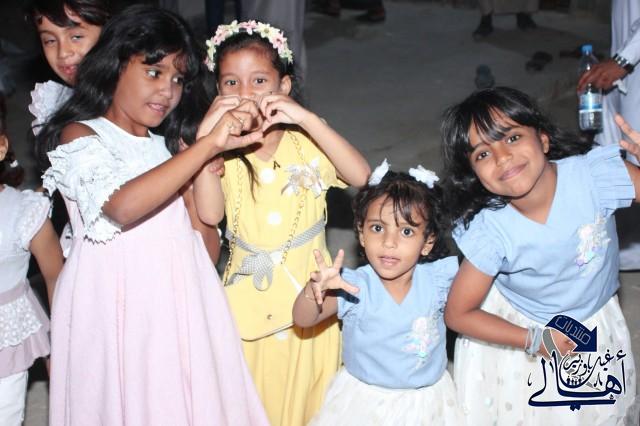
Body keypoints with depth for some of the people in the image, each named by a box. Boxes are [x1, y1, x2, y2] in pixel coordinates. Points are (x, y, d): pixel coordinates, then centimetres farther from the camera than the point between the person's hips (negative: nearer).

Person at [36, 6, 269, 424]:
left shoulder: (169, 147, 16)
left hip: (182, 302, 6)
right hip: (120, 304, -6)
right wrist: (208, 145, -27)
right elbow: (123, 206, -27)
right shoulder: (78, 136, -5)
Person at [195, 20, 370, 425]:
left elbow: (361, 177, -22)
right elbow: (209, 213, -21)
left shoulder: (304, 141, -5)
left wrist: (307, 119, -28)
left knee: (311, 393, 15)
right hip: (251, 295, 0)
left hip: (308, 290, 0)